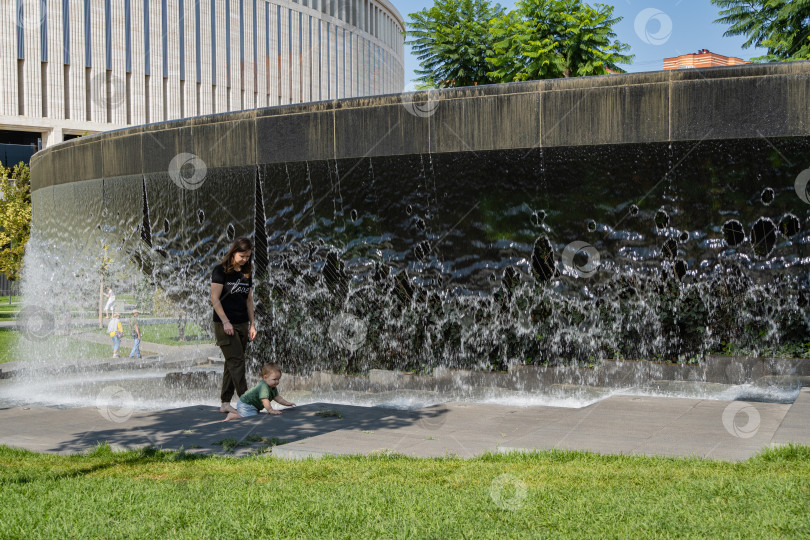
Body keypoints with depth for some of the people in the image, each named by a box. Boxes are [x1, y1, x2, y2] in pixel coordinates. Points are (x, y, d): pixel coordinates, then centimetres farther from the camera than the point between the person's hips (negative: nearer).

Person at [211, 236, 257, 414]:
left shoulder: (247, 273, 13)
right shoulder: (221, 270, -5)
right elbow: (215, 299, -9)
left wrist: (252, 324, 12)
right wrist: (225, 322, -16)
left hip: (242, 324, 6)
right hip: (225, 324, -6)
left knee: (232, 363, 7)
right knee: (236, 361, -11)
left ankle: (225, 403, 11)